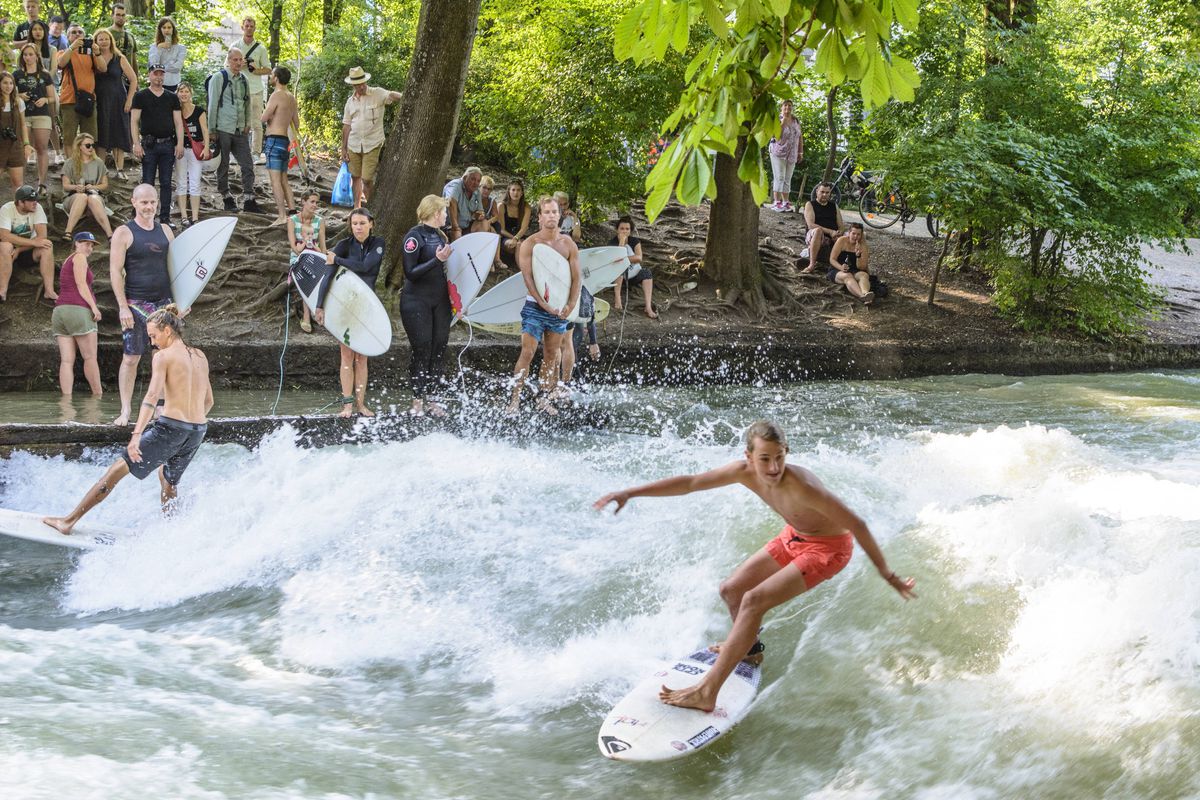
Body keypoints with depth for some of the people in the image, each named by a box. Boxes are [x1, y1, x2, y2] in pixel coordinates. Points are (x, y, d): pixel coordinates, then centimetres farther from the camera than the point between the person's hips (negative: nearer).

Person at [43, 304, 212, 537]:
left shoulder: (163, 356, -6)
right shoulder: (200, 357, 12)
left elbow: (152, 397, -19)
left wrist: (137, 435, -27)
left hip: (170, 429, -6)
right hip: (198, 431, 6)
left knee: (117, 469, 2)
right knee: (169, 479, 30)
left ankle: (69, 521, 5)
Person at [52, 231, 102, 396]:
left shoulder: (67, 261, 28)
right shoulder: (79, 257, 2)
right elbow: (81, 284, -8)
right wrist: (94, 306, -13)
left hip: (60, 309, 8)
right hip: (78, 309, -8)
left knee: (67, 360, -2)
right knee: (90, 357, -4)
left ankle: (66, 396, -10)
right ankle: (98, 395, -3)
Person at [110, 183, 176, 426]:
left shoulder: (165, 231, 12)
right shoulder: (124, 233, -2)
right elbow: (115, 271, -6)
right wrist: (123, 306, -13)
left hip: (164, 302, 4)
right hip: (135, 304, -4)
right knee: (130, 358, -3)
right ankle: (125, 410, 3)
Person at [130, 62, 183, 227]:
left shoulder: (172, 97, 12)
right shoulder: (141, 96, 4)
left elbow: (178, 122, 10)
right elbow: (134, 121, 0)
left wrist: (180, 143, 0)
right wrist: (136, 143, -10)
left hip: (168, 144, 2)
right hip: (149, 145, -2)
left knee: (166, 183, 4)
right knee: (148, 183, -1)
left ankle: (165, 218, 9)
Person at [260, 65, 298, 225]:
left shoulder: (277, 95, -12)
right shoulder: (292, 98, 13)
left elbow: (264, 118, -13)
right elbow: (296, 124, 20)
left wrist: (268, 111, 7)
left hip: (274, 140, -9)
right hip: (285, 139, 9)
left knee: (275, 179, -11)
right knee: (284, 179, 15)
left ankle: (282, 216, -17)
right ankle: (291, 209, 13)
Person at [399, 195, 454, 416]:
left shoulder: (440, 235, 13)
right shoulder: (414, 236, -10)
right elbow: (410, 273, -16)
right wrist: (437, 260, -23)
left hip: (440, 302, 7)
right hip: (417, 303, -7)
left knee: (439, 349, 6)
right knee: (421, 351, -5)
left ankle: (430, 398, 16)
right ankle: (417, 401, 4)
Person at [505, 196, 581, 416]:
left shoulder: (569, 245, 5)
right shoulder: (529, 244, -5)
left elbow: (577, 277, 3)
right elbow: (528, 278, -11)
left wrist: (571, 305, -12)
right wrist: (544, 305, -20)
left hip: (560, 308, 4)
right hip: (535, 306, -4)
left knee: (552, 355, 8)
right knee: (527, 353, -9)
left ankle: (545, 399, 16)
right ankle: (515, 399, -5)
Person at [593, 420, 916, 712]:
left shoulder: (800, 486, -37)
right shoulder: (745, 472, -18)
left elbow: (855, 524, -28)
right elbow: (690, 483, -7)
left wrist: (887, 575, -22)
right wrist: (631, 493, -9)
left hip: (828, 547, -7)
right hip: (794, 536, 7)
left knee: (754, 600, -21)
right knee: (730, 590, 13)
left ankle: (707, 692, -20)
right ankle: (749, 650, 42)